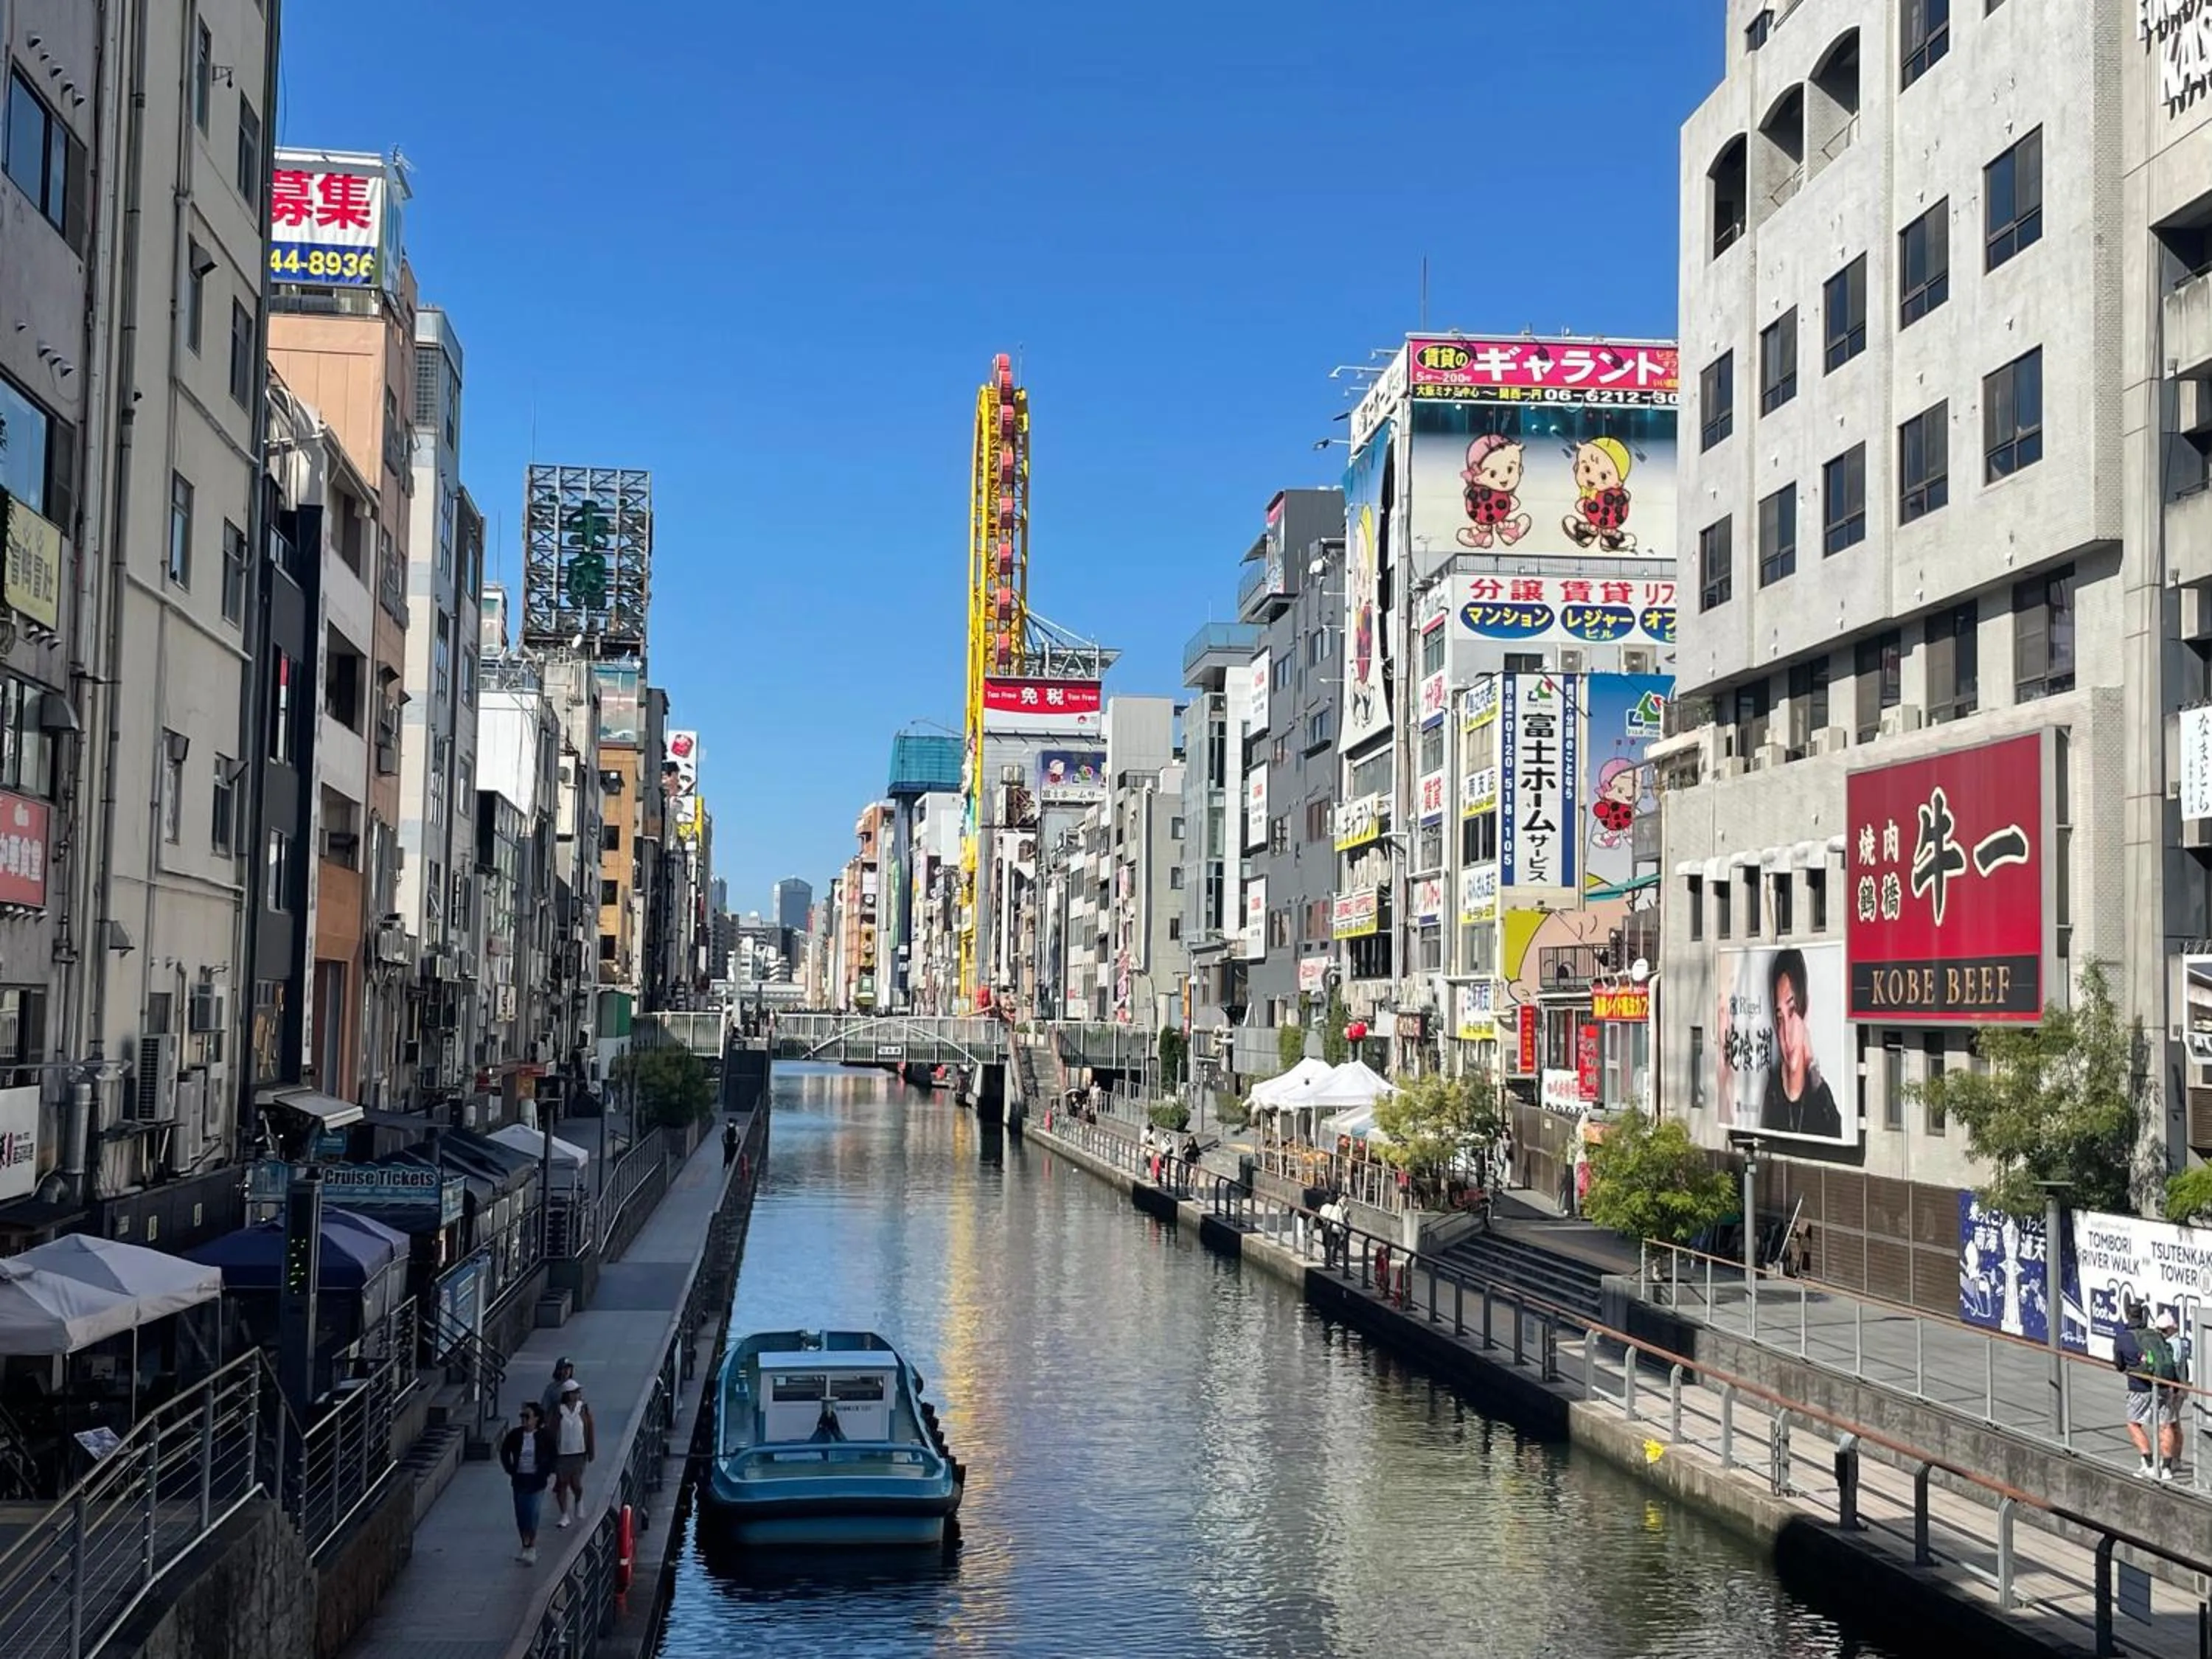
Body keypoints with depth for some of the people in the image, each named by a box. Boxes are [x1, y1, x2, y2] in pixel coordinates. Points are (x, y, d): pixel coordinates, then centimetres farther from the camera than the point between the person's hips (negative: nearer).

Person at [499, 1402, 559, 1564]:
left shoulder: (545, 1435, -7)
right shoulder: (515, 1434, -2)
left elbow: (554, 1455, 3)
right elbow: (504, 1452, 11)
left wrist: (547, 1472, -2)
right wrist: (511, 1470, 6)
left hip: (537, 1480, -3)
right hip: (519, 1479, 3)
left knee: (533, 1514, -10)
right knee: (521, 1515, 8)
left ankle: (532, 1548, -3)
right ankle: (525, 1546, 23)